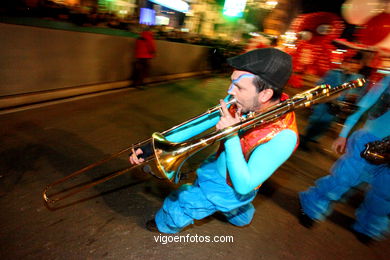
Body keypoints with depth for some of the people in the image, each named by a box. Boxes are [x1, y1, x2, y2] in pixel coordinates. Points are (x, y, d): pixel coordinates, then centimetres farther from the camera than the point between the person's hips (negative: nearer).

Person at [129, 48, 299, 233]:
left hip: (232, 186, -5)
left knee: (181, 202, 8)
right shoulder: (242, 101, -22)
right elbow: (200, 124, -16)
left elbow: (243, 186, -36)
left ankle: (167, 225, 44)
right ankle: (242, 218, 71)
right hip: (217, 166, 5)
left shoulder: (282, 136, -39)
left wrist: (231, 135, -42)